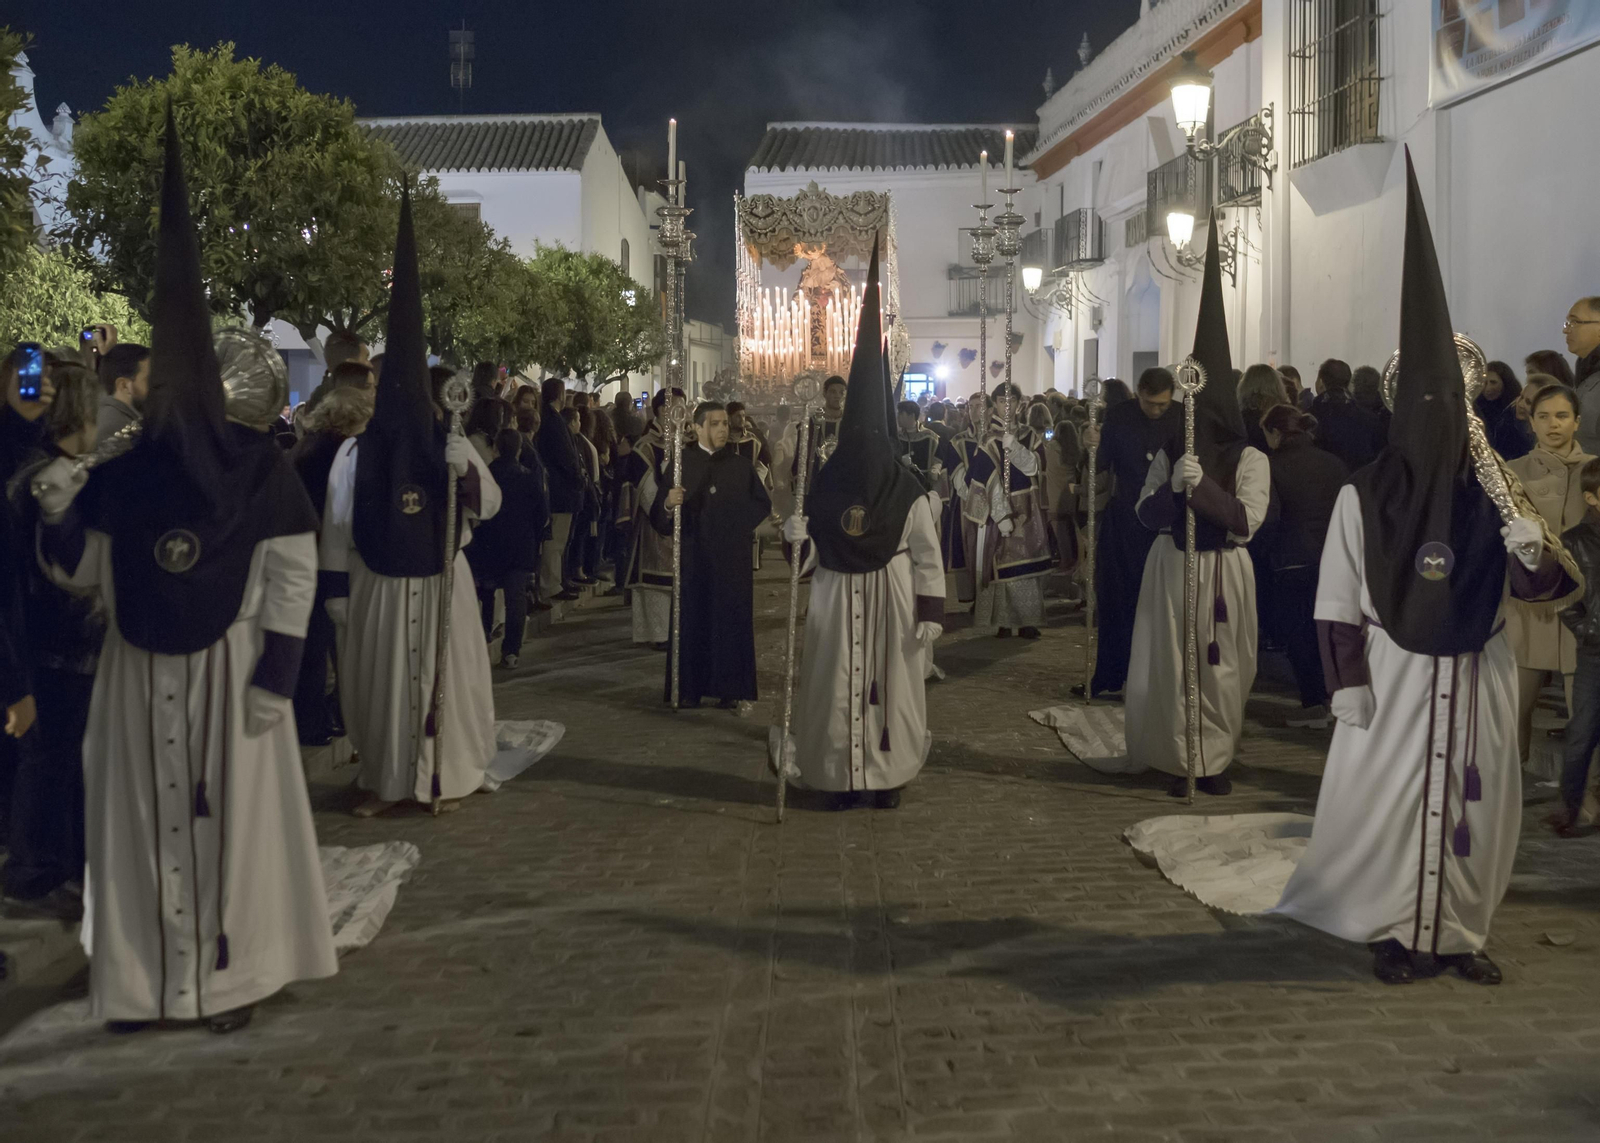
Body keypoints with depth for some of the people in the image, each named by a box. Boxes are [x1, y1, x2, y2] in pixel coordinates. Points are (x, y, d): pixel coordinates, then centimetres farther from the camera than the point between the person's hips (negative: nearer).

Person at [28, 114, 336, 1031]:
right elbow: (82, 574, 9)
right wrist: (60, 514, -11)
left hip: (225, 672, -4)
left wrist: (276, 677, -13)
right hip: (139, 674, 5)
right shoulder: (118, 472, 3)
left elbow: (294, 575, -10)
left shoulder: (258, 467, -9)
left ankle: (231, 976, 17)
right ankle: (145, 977, 22)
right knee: (139, 820, 9)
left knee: (231, 815, 5)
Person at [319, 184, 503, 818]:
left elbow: (490, 506, 1)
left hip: (440, 579, 1)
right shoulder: (356, 450, 0)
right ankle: (382, 777, 18)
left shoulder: (452, 444, 2)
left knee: (444, 675, 4)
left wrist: (466, 469, -18)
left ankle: (445, 774, 16)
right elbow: (337, 523, 1)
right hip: (377, 582, 0)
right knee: (378, 678, 6)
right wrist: (337, 586, -1)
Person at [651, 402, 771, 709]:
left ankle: (729, 689, 11)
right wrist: (669, 504, -27)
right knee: (691, 620, 0)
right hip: (693, 557, -1)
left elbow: (763, 504, 15)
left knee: (731, 620, 3)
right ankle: (688, 688, 9)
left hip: (733, 560, 1)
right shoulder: (681, 463, 0)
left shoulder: (741, 464, 6)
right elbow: (658, 517, -7)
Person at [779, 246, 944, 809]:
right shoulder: (822, 485, 3)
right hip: (837, 600, 2)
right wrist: (795, 539, -16)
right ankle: (841, 776, 14)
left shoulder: (907, 490, -4)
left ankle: (889, 774, 16)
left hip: (892, 600, -2)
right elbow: (807, 553, 6)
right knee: (837, 684, 3)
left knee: (890, 684, 3)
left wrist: (931, 612, -9)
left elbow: (928, 558, -4)